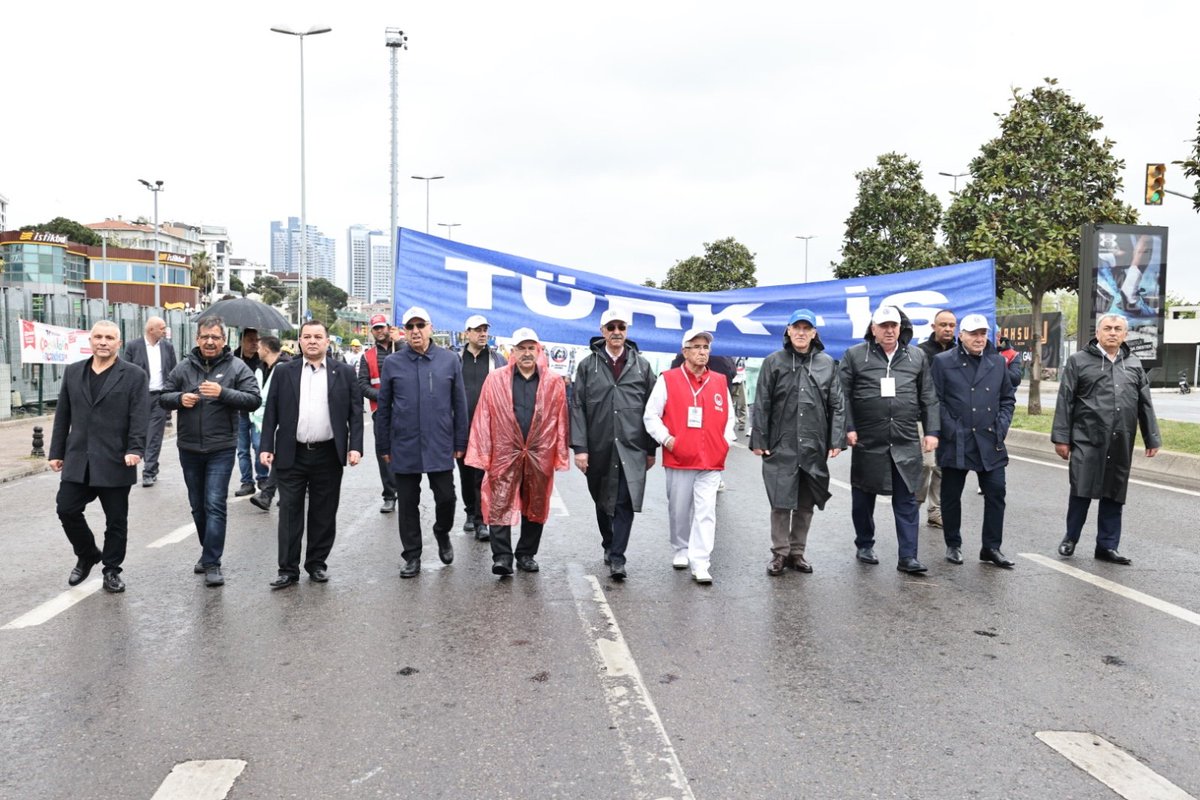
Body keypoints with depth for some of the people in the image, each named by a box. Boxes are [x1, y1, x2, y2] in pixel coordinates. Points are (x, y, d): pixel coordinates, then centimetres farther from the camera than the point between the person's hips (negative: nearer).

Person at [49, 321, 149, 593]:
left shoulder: (134, 375, -3)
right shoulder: (73, 372, 11)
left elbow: (140, 417, -10)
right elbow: (62, 415, 13)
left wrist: (135, 449, -21)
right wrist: (57, 452, 10)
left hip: (115, 461, -4)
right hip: (78, 460, 4)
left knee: (116, 519, 5)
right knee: (66, 509, 3)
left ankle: (111, 570, 20)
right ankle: (87, 556, 27)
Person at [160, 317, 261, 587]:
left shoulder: (237, 367, -4)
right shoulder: (184, 367, 6)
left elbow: (254, 400, -11)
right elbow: (163, 397, 10)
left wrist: (223, 393, -25)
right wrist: (179, 398, -12)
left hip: (221, 449, -4)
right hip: (189, 448, 4)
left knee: (215, 505, -7)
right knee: (198, 505, 15)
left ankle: (212, 563, -3)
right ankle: (208, 551, 31)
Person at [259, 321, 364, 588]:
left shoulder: (345, 372, 3)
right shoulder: (283, 372, 5)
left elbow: (355, 413, 1)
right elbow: (271, 413, 5)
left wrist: (355, 446, -8)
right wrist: (267, 447, -3)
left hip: (329, 455, 0)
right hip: (291, 455, 0)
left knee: (324, 513, 8)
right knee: (289, 513, 3)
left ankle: (317, 563, 21)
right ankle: (288, 569, 10)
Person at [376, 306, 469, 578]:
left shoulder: (450, 360, 1)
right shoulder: (392, 363, 2)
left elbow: (459, 404, 4)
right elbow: (383, 408, 6)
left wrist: (460, 443, 2)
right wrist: (383, 446, 5)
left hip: (440, 448, 0)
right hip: (404, 449, 1)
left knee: (446, 498, 3)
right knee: (408, 504, 8)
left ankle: (442, 533, 34)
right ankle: (412, 556, 21)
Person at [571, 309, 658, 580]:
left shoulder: (642, 366, 7)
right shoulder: (588, 365, 4)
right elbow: (577, 408, 0)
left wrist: (651, 448, 4)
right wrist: (579, 447, -8)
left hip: (631, 448, -1)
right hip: (598, 448, 1)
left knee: (625, 503, -7)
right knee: (602, 502, 14)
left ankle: (617, 557, -1)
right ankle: (609, 546, 34)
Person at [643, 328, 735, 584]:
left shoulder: (720, 382, 10)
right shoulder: (668, 380, 0)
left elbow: (729, 417, 19)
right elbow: (651, 415, 0)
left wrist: (725, 441, 7)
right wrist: (666, 439, -10)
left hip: (711, 461, 2)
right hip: (678, 460, -1)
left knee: (706, 512, -5)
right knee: (679, 510, 10)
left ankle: (700, 563, -4)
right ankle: (681, 551, 30)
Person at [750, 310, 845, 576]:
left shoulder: (827, 364, 6)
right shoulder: (774, 362, 2)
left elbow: (836, 406, 5)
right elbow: (762, 405, 1)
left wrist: (836, 441, -2)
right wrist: (758, 440, -3)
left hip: (814, 447, 2)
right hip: (781, 446, -2)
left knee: (806, 504, 10)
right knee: (781, 503, -1)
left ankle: (797, 552, 23)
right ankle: (779, 553, 12)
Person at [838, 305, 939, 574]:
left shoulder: (916, 356, 10)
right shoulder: (854, 356, 1)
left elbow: (928, 398, 11)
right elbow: (843, 395, -3)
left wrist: (931, 431, 4)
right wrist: (848, 428, -11)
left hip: (906, 443, 1)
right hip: (867, 441, -1)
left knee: (906, 501, 1)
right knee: (863, 498, 12)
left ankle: (907, 556, 6)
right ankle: (865, 545, 29)